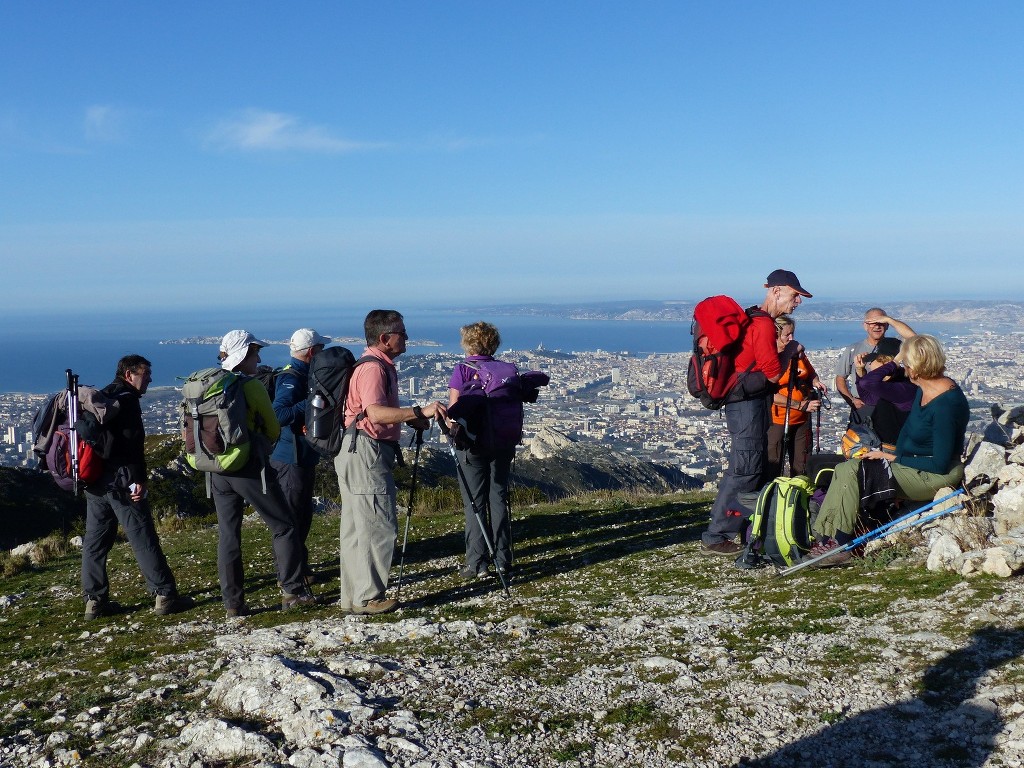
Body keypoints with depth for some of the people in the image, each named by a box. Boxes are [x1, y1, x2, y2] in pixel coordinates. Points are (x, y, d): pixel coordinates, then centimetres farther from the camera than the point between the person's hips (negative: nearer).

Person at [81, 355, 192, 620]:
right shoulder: (127, 398, -9)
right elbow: (132, 441, -18)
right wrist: (138, 479, -20)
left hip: (94, 479, 9)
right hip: (120, 479, -9)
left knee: (95, 540, 10)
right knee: (143, 538, -6)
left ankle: (95, 600, 14)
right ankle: (165, 596, -3)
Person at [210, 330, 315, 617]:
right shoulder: (252, 386, -10)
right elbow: (274, 431, -1)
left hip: (218, 472, 6)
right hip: (250, 469, -6)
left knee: (228, 535, 10)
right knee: (284, 527, 6)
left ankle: (232, 603, 13)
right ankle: (291, 591, 6)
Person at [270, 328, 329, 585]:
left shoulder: (304, 375, 12)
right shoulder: (291, 379, -20)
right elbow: (279, 415, -32)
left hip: (304, 457, 10)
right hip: (291, 459, -10)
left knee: (304, 514, 19)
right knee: (291, 515, -2)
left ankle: (299, 563, 31)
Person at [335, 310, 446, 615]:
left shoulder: (381, 366, 17)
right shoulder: (372, 368, -16)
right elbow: (375, 412, -30)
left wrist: (411, 419, 13)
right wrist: (419, 411, -32)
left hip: (359, 454, 11)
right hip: (366, 452, -11)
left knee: (356, 527, 14)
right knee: (379, 526, -5)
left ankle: (352, 596, 21)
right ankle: (368, 598, 2)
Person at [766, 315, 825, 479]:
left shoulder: (798, 353, 7)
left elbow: (811, 373, 24)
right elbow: (772, 395, -18)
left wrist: (816, 383, 0)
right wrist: (802, 405, -19)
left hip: (802, 420, 6)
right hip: (778, 421, -6)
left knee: (801, 468, 11)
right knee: (773, 470, -2)